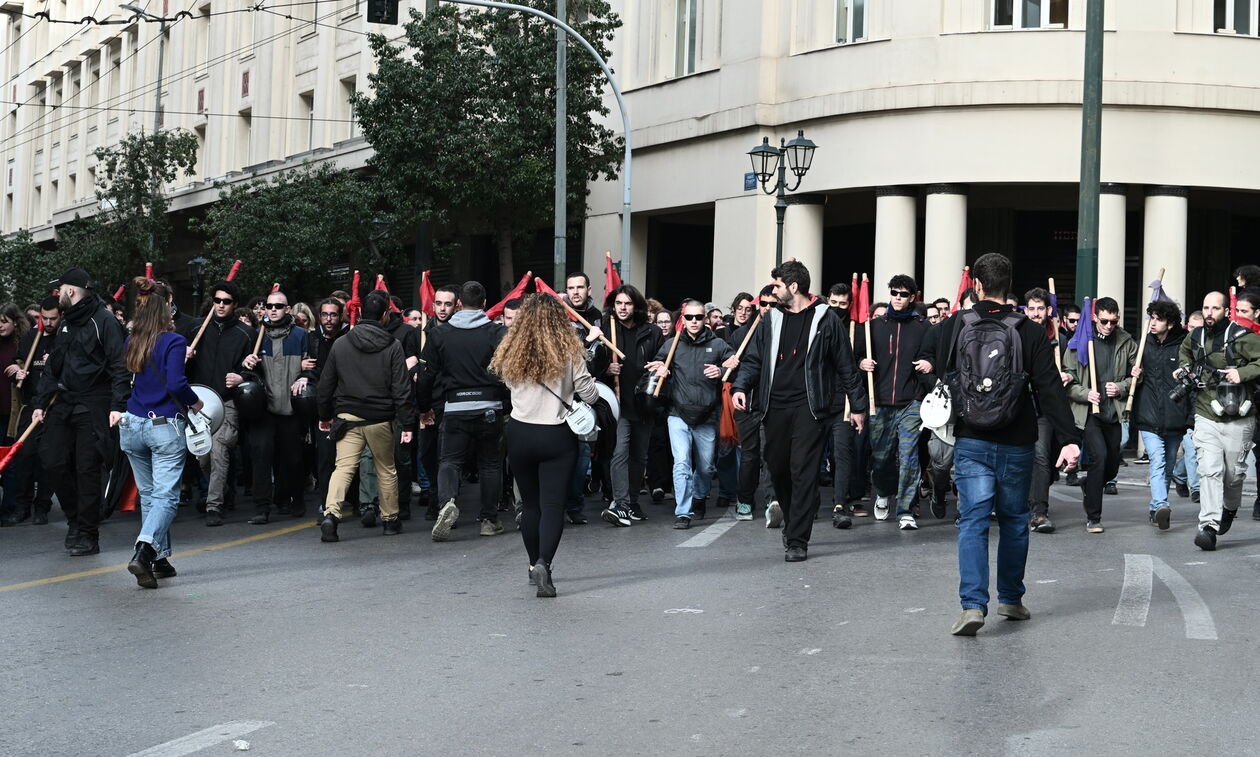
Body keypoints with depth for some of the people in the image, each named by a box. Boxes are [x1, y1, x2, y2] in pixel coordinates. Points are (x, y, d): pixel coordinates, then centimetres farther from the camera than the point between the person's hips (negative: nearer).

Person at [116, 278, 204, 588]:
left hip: (132, 426, 6)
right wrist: (195, 402, -4)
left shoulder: (131, 341, 7)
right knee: (165, 496, -6)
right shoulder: (173, 341, -11)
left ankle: (160, 559, 18)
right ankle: (143, 551, -26)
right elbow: (176, 384, -20)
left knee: (148, 494, 14)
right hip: (165, 427, -6)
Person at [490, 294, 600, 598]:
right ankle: (543, 563, -21)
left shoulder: (511, 352, -4)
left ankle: (534, 565, 26)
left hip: (519, 434, 3)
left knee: (530, 502, 16)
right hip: (557, 436, -3)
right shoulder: (569, 352, -10)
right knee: (553, 504, -3)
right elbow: (590, 395, -7)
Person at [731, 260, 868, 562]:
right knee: (777, 468, 9)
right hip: (776, 406, 5)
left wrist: (858, 405, 4)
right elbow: (755, 358, 15)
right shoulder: (773, 319, 13)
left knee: (804, 472, -9)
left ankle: (797, 541, -6)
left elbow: (845, 365, 3)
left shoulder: (825, 319, 0)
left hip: (810, 406, -5)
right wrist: (740, 386, -3)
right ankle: (794, 524, 31)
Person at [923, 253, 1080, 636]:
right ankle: (1011, 599, 26)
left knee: (973, 522, -2)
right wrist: (1070, 438, -12)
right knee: (1014, 520, 16)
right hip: (1016, 445, 1)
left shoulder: (952, 328, -2)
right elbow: (1050, 389, -10)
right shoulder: (1031, 332, -5)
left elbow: (941, 382, 7)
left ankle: (973, 604, -15)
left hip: (970, 442, -1)